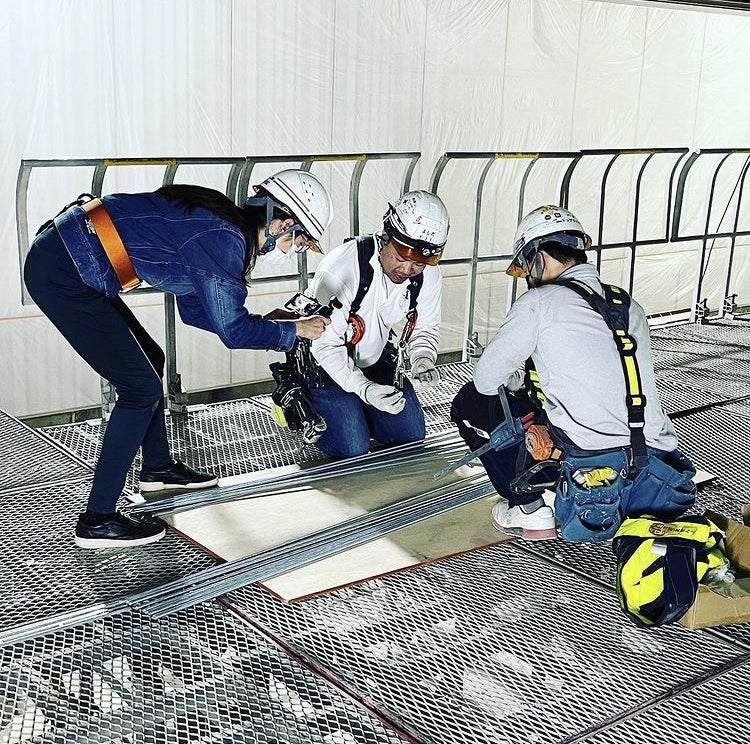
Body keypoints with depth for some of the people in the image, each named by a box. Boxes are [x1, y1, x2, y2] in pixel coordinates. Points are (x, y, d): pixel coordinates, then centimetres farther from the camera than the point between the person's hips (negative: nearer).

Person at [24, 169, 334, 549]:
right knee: (141, 387, -6)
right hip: (62, 274, -10)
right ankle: (97, 520, 1)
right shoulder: (224, 240, -17)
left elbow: (194, 310, 18)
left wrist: (268, 323, 14)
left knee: (149, 361, 20)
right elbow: (232, 331, -13)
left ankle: (157, 467, 38)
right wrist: (294, 330, 1)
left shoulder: (217, 223, 11)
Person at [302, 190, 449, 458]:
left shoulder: (428, 276, -17)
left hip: (375, 360, 6)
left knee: (412, 437, 8)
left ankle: (356, 413, 30)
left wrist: (423, 361, -24)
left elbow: (425, 328, -1)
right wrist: (364, 388, -40)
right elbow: (325, 343, -29)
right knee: (353, 449, -12)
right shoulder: (342, 266, -34)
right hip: (327, 364, -6)